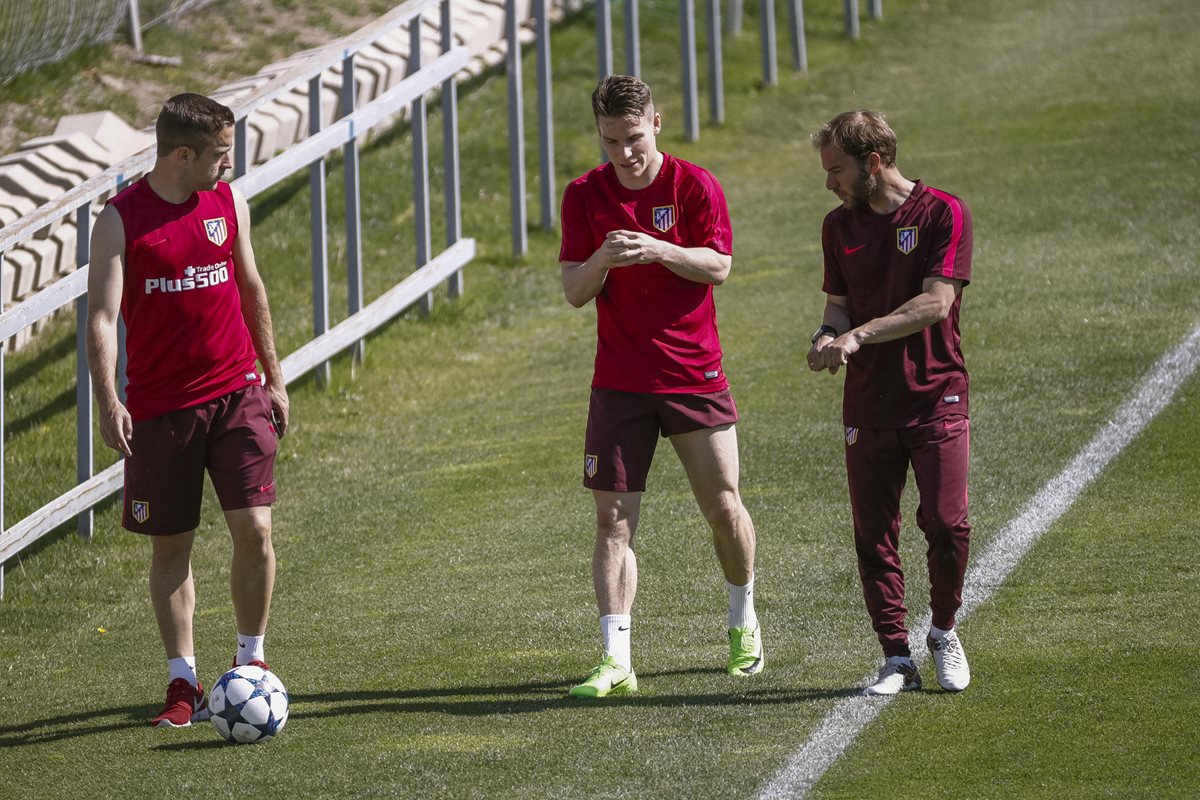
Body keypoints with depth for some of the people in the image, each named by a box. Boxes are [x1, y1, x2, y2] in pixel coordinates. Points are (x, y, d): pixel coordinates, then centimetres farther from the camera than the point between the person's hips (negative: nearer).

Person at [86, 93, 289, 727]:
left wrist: (273, 376, 19)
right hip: (160, 406, -2)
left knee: (254, 528, -8)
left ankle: (251, 659, 11)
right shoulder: (120, 219, -7)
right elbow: (102, 316, -13)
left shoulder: (229, 204, 5)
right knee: (169, 545, 4)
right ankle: (183, 681, 14)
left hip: (237, 394, 2)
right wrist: (108, 401, -25)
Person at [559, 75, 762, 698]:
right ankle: (616, 660, -8)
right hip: (619, 382, 1)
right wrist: (602, 259, -23)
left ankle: (743, 622, 30)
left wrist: (657, 250, -25)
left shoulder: (693, 185, -4)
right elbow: (574, 291, -1)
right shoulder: (585, 195, 1)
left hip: (694, 374, -1)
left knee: (723, 507, 3)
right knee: (613, 519, -6)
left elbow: (718, 267, -9)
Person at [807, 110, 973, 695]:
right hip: (868, 401, 4)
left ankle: (943, 633, 12)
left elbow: (935, 303, -13)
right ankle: (896, 659, 8)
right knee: (873, 536, 0)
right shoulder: (839, 226, 12)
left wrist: (860, 335, -19)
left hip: (936, 396, -4)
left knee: (946, 524, -12)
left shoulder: (942, 213, -5)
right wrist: (827, 337, -7)